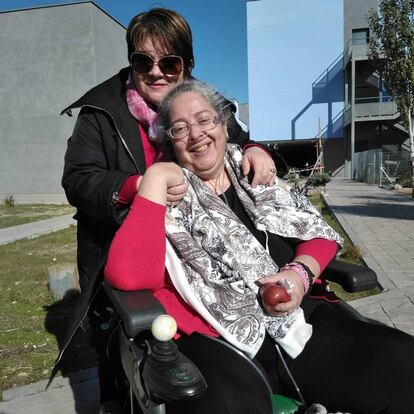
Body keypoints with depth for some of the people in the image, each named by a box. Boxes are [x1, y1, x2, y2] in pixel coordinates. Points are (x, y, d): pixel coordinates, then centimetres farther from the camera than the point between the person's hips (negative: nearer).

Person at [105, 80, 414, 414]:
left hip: (302, 320, 5)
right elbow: (127, 275, -15)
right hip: (215, 341, -4)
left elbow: (321, 233, 17)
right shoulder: (167, 199, 3)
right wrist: (154, 179, -12)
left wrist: (301, 271, -5)